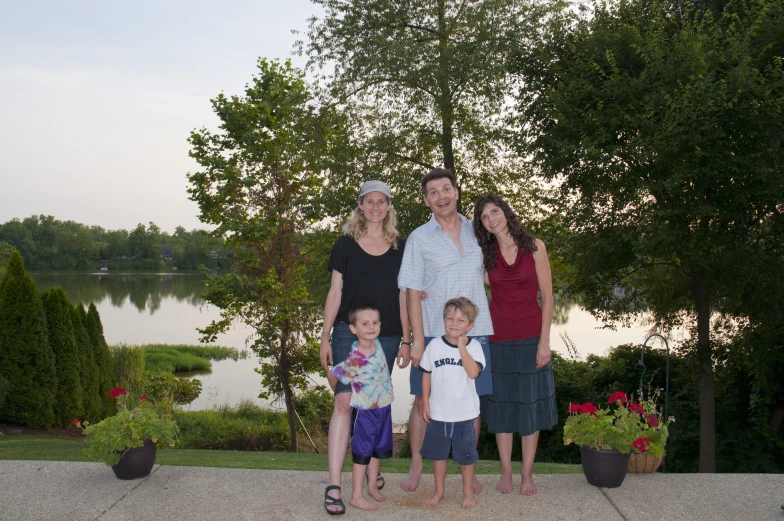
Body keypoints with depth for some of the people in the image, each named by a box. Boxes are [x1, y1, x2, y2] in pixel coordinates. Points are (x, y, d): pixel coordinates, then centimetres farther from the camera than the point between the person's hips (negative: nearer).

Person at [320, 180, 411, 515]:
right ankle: (334, 486, -9)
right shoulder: (346, 244, 3)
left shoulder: (400, 248, 7)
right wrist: (326, 336, 0)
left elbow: (403, 297, 8)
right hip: (349, 333, -2)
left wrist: (405, 341, 6)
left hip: (386, 337, 2)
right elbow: (335, 292, 4)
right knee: (344, 402, -11)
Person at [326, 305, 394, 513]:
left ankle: (372, 485, 35)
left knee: (378, 449, 19)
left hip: (384, 407, 7)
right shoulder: (355, 359, -28)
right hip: (366, 410, -7)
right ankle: (357, 496, 15)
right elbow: (332, 375, -14)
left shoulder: (377, 344, -10)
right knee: (363, 452, 4)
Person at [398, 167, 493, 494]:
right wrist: (417, 339, -8)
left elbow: (490, 276, 17)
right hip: (434, 333, -2)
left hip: (475, 332, 2)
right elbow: (413, 292, -2)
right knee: (423, 401, 4)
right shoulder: (419, 239, 1)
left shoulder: (477, 232, 10)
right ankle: (416, 467, 21)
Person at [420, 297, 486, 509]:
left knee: (466, 455, 12)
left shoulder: (473, 346, -9)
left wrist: (462, 348, -25)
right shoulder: (435, 345, -5)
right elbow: (426, 374, 2)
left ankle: (468, 492, 30)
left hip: (465, 412, -1)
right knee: (438, 453, 15)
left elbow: (473, 372, -25)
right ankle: (439, 491, 33)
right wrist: (425, 403, 1)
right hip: (438, 412, 2)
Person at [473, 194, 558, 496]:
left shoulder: (534, 247, -4)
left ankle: (527, 474, 19)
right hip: (497, 336, 2)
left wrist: (544, 340, -8)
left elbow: (547, 296, -3)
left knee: (530, 403, 6)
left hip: (530, 337, -1)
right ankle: (505, 471, 22)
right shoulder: (485, 253, 2)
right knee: (501, 404, 8)